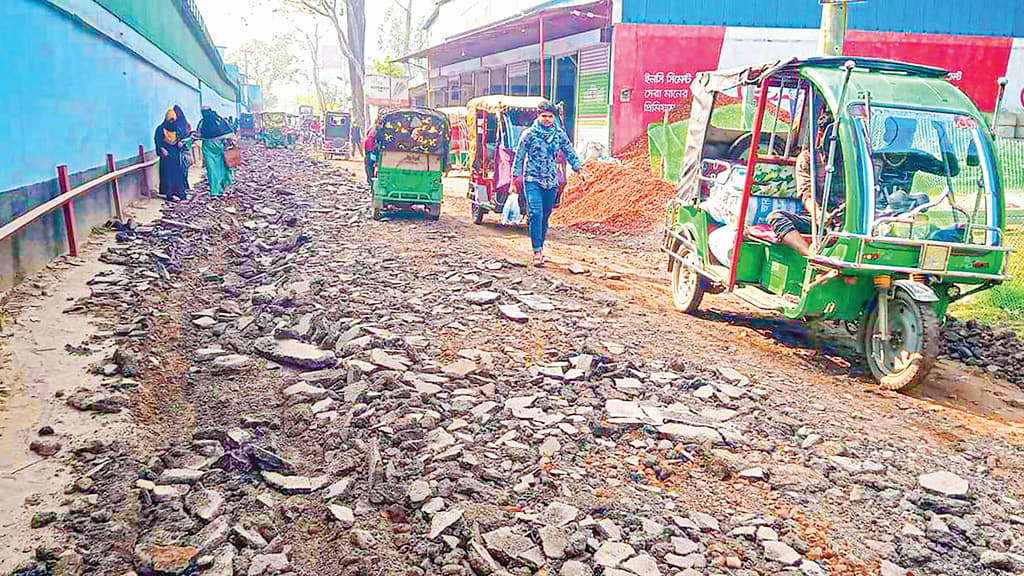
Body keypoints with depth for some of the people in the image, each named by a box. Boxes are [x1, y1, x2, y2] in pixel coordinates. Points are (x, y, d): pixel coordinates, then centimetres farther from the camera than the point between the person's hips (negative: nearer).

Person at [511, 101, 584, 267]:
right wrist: (514, 181, 1)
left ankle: (540, 246, 22)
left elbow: (570, 153, 15)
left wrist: (579, 169, 3)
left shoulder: (560, 134, 7)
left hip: (552, 182, 4)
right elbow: (519, 158, 2)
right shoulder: (529, 134, -2)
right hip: (532, 180, -3)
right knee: (535, 214, -16)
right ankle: (537, 252, -17)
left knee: (545, 216, 8)